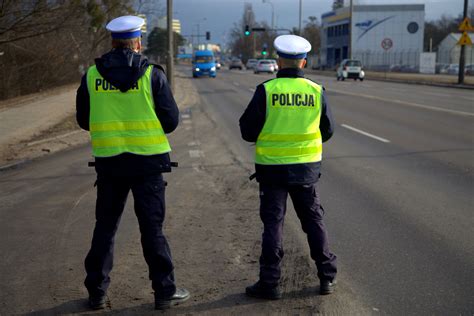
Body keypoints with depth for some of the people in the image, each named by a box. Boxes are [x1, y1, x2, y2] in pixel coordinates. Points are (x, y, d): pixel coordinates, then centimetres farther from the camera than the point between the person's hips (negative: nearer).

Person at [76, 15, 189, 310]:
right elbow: (171, 120, -5)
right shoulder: (152, 74, -7)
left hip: (108, 161, 2)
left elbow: (84, 120, 8)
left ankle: (97, 291, 18)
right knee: (152, 228, 5)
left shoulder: (92, 75, 0)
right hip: (148, 161, -2)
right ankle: (165, 291, 11)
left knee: (105, 226, 13)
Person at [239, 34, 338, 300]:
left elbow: (248, 131, -8)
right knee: (314, 220, 15)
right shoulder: (317, 91, -4)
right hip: (307, 167, 2)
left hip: (272, 167, -2)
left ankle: (270, 284, 9)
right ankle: (327, 277, 19)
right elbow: (328, 131, 7)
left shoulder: (266, 91, -12)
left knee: (273, 223, 6)